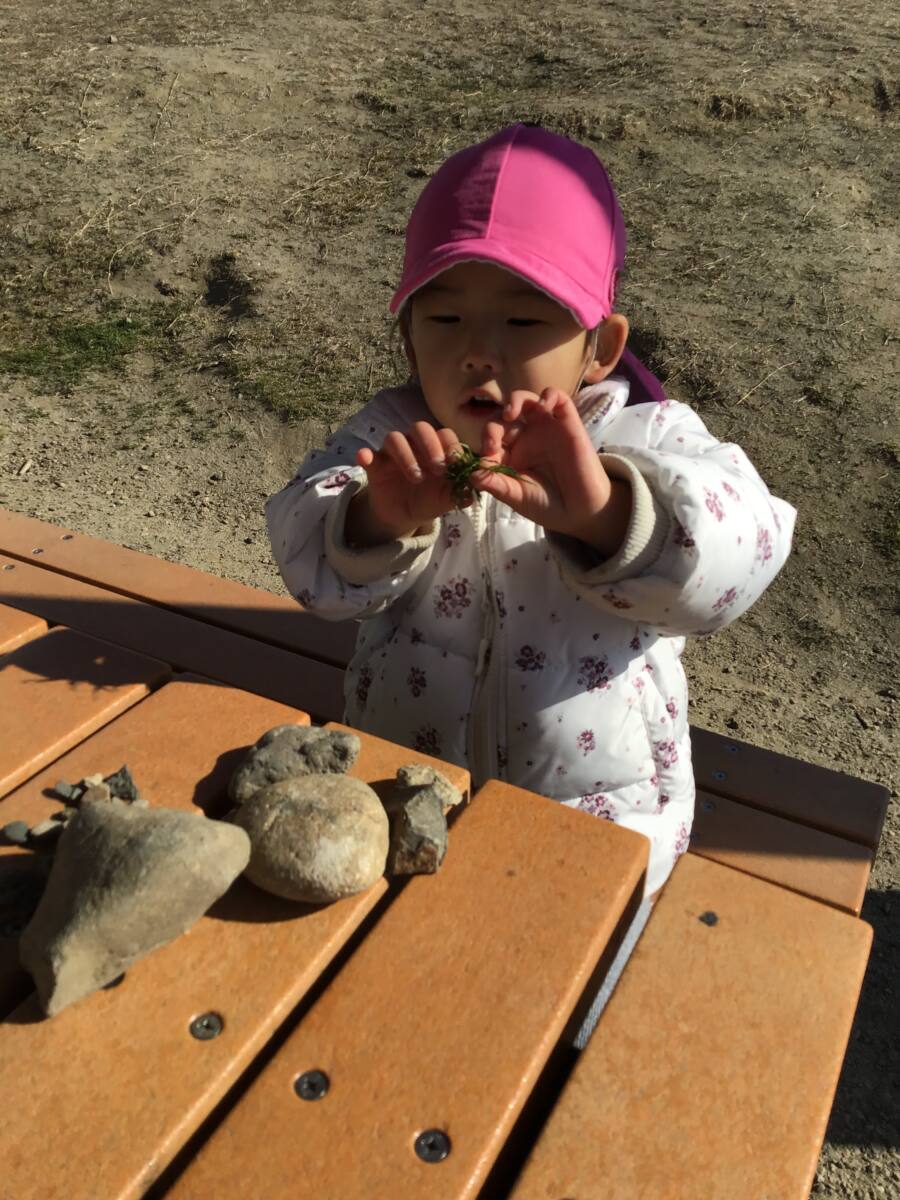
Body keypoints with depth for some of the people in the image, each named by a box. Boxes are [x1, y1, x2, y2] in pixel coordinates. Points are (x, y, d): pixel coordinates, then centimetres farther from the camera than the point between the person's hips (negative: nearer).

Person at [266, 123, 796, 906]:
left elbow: (740, 550, -28)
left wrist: (604, 510, -48)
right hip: (401, 794, 2)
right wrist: (378, 520, -39)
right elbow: (312, 565, -17)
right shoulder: (393, 434, -3)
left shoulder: (646, 440, -9)